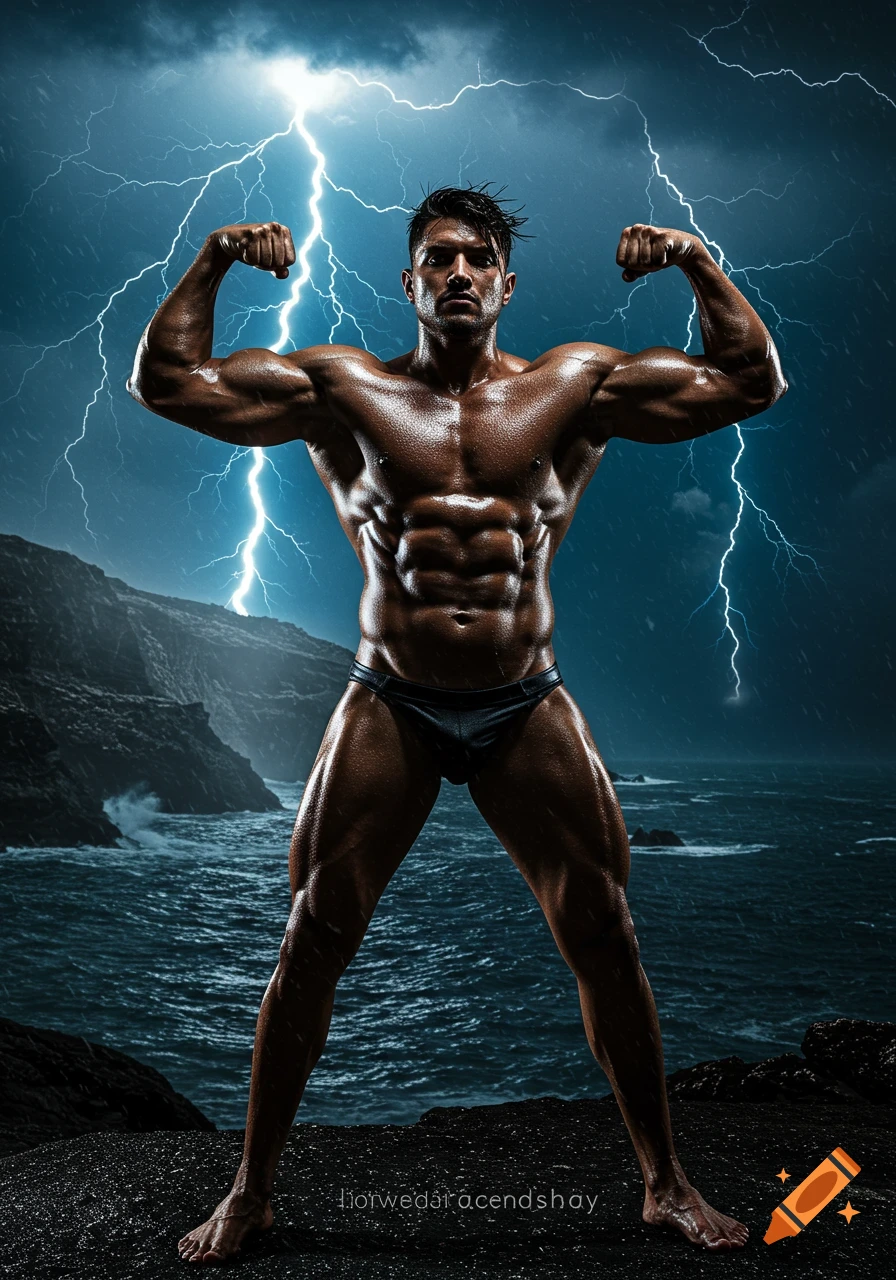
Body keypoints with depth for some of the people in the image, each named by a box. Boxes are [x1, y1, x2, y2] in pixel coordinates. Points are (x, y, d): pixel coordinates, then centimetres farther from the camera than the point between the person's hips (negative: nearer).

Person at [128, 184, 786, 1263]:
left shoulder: (576, 384, 5)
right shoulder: (342, 388, 3)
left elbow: (753, 383, 4)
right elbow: (163, 380, 1)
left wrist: (699, 265, -4)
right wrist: (212, 263, -7)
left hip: (530, 710, 1)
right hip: (390, 708, 0)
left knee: (605, 939, 5)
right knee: (312, 941, 2)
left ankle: (665, 1182, 26)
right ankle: (250, 1191, 22)